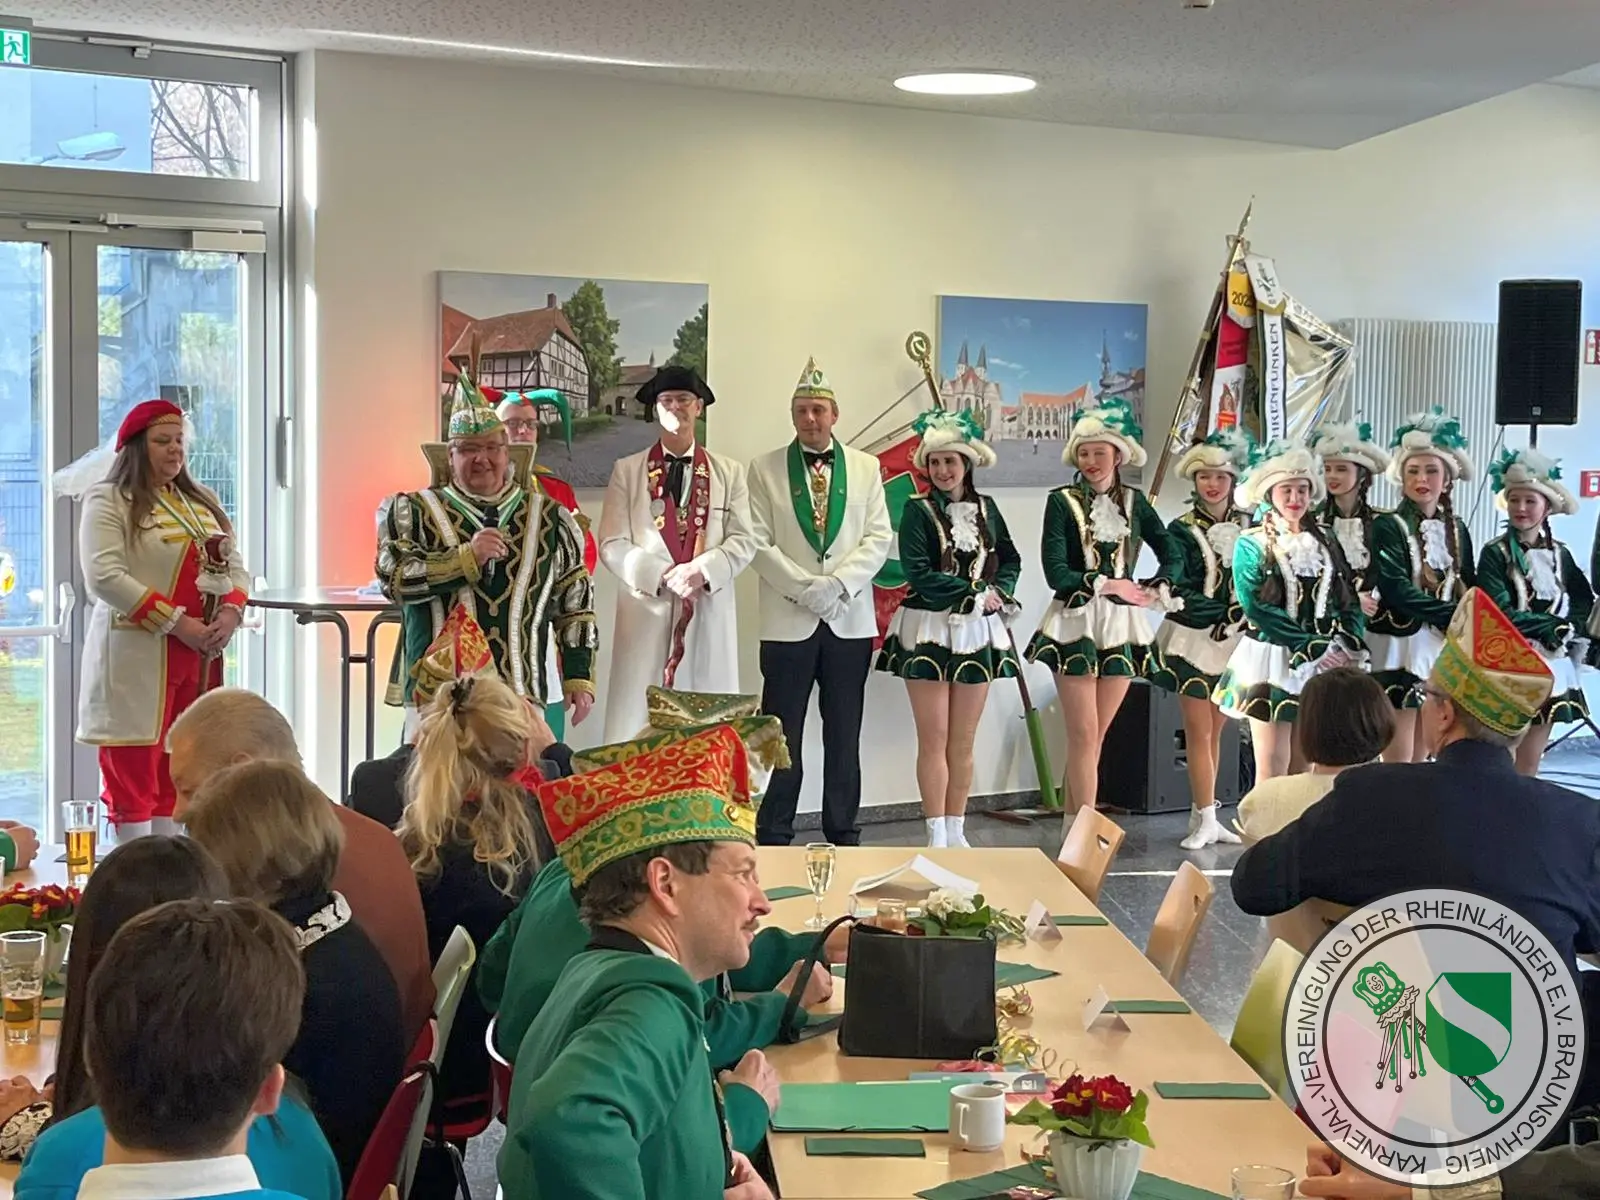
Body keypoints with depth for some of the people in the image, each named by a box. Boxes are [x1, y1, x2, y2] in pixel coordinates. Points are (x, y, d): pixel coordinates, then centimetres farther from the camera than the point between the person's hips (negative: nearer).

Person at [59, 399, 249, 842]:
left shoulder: (202, 501, 17)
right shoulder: (109, 501, -4)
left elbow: (235, 565, 15)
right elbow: (104, 577, -16)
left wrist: (231, 611, -7)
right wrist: (176, 623, -19)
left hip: (199, 653, 6)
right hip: (136, 654, -6)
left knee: (178, 771, 9)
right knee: (132, 770, -6)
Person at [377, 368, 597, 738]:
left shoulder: (549, 519, 13)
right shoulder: (413, 513, 7)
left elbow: (576, 603, 16)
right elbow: (393, 577, -8)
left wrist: (579, 679, 11)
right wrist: (466, 558, -15)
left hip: (524, 698, 2)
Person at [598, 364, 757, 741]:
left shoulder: (729, 473, 12)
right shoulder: (627, 471, 8)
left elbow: (743, 541, 4)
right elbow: (613, 545, 1)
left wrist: (703, 570, -14)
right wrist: (662, 576, -13)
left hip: (708, 615, 1)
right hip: (647, 611, -1)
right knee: (639, 723, -3)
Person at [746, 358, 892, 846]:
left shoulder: (865, 467, 9)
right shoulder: (764, 469, 4)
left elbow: (879, 538, 2)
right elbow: (758, 544, -3)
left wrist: (839, 583, -13)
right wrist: (807, 588, -14)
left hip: (851, 620, 2)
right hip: (788, 621, -2)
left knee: (844, 736, 7)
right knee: (781, 735, 2)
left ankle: (843, 834, 16)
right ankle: (773, 837, 9)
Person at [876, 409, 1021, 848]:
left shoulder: (986, 509, 9)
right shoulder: (918, 511, -3)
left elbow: (1010, 561, 14)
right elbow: (919, 572, -12)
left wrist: (999, 593, -5)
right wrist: (975, 593, -13)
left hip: (977, 631, 4)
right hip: (930, 630, -4)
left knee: (964, 741, 8)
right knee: (934, 738, -3)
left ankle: (956, 831, 16)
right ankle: (936, 834, 2)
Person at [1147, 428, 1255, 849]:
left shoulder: (1248, 524, 6)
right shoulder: (1182, 530, -5)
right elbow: (1180, 592, -11)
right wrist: (1230, 612, -20)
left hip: (1234, 640, 4)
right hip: (1194, 639, -4)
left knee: (1214, 731, 10)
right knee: (1199, 732, -3)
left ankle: (1202, 814, 17)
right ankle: (1206, 819, 2)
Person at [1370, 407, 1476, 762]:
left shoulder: (1456, 529, 12)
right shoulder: (1388, 527, -7)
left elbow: (1469, 589, 12)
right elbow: (1396, 589, -19)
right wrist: (1452, 616, -22)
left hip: (1444, 650, 6)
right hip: (1400, 648, -5)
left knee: (1421, 760, 10)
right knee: (1398, 762, -5)